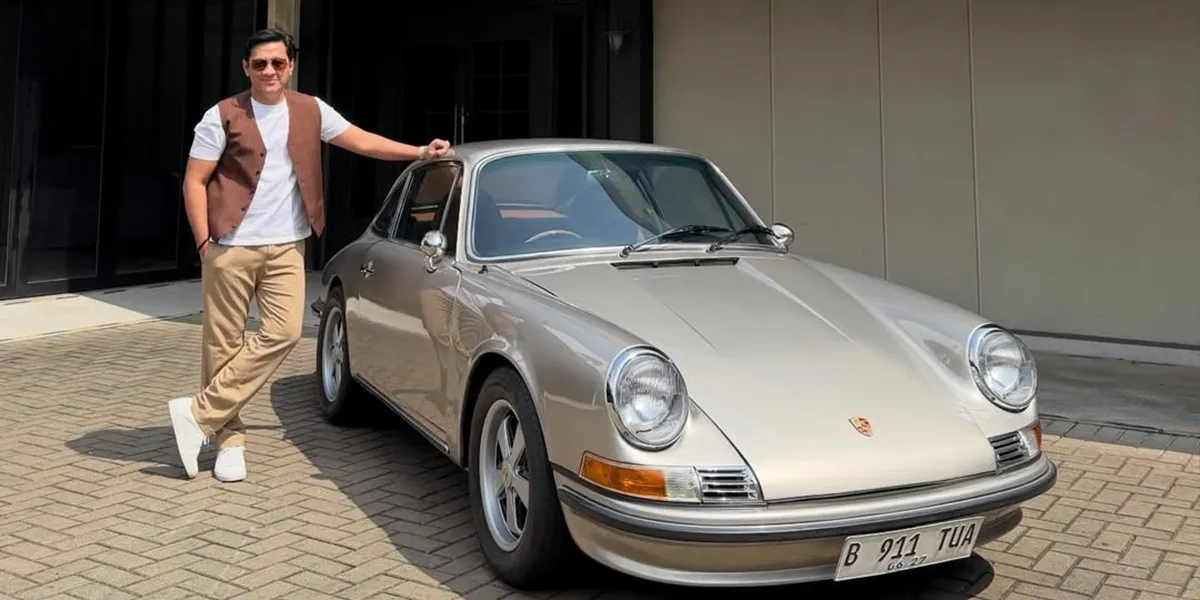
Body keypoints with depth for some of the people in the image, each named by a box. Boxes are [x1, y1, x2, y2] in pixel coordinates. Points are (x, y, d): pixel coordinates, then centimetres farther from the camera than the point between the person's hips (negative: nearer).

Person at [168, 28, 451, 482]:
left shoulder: (311, 111, 8)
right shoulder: (223, 116, -2)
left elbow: (363, 142, 11)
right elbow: (194, 182, -2)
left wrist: (419, 153, 4)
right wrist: (204, 243, -10)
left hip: (285, 248, 3)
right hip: (231, 248, -3)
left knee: (283, 333, -10)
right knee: (223, 344, 1)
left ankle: (199, 413, -2)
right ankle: (229, 439, 12)